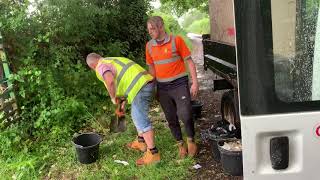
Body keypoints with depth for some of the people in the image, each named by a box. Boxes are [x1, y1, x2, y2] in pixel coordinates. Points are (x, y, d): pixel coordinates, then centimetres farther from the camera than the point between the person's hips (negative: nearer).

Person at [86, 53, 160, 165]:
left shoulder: (101, 66, -2)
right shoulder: (114, 60, 26)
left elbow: (110, 81, -25)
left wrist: (113, 97, -7)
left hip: (140, 87, -10)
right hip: (147, 82, 10)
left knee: (141, 120, -4)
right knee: (137, 115, 23)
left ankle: (153, 153, 2)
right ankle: (141, 142, 36)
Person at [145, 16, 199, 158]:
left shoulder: (176, 40, -7)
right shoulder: (149, 45, 5)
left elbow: (189, 61, -4)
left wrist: (195, 82, -10)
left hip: (179, 83, -4)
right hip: (162, 87, 4)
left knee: (185, 115, -11)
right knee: (171, 119, 10)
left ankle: (191, 140, 16)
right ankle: (181, 144, 28)